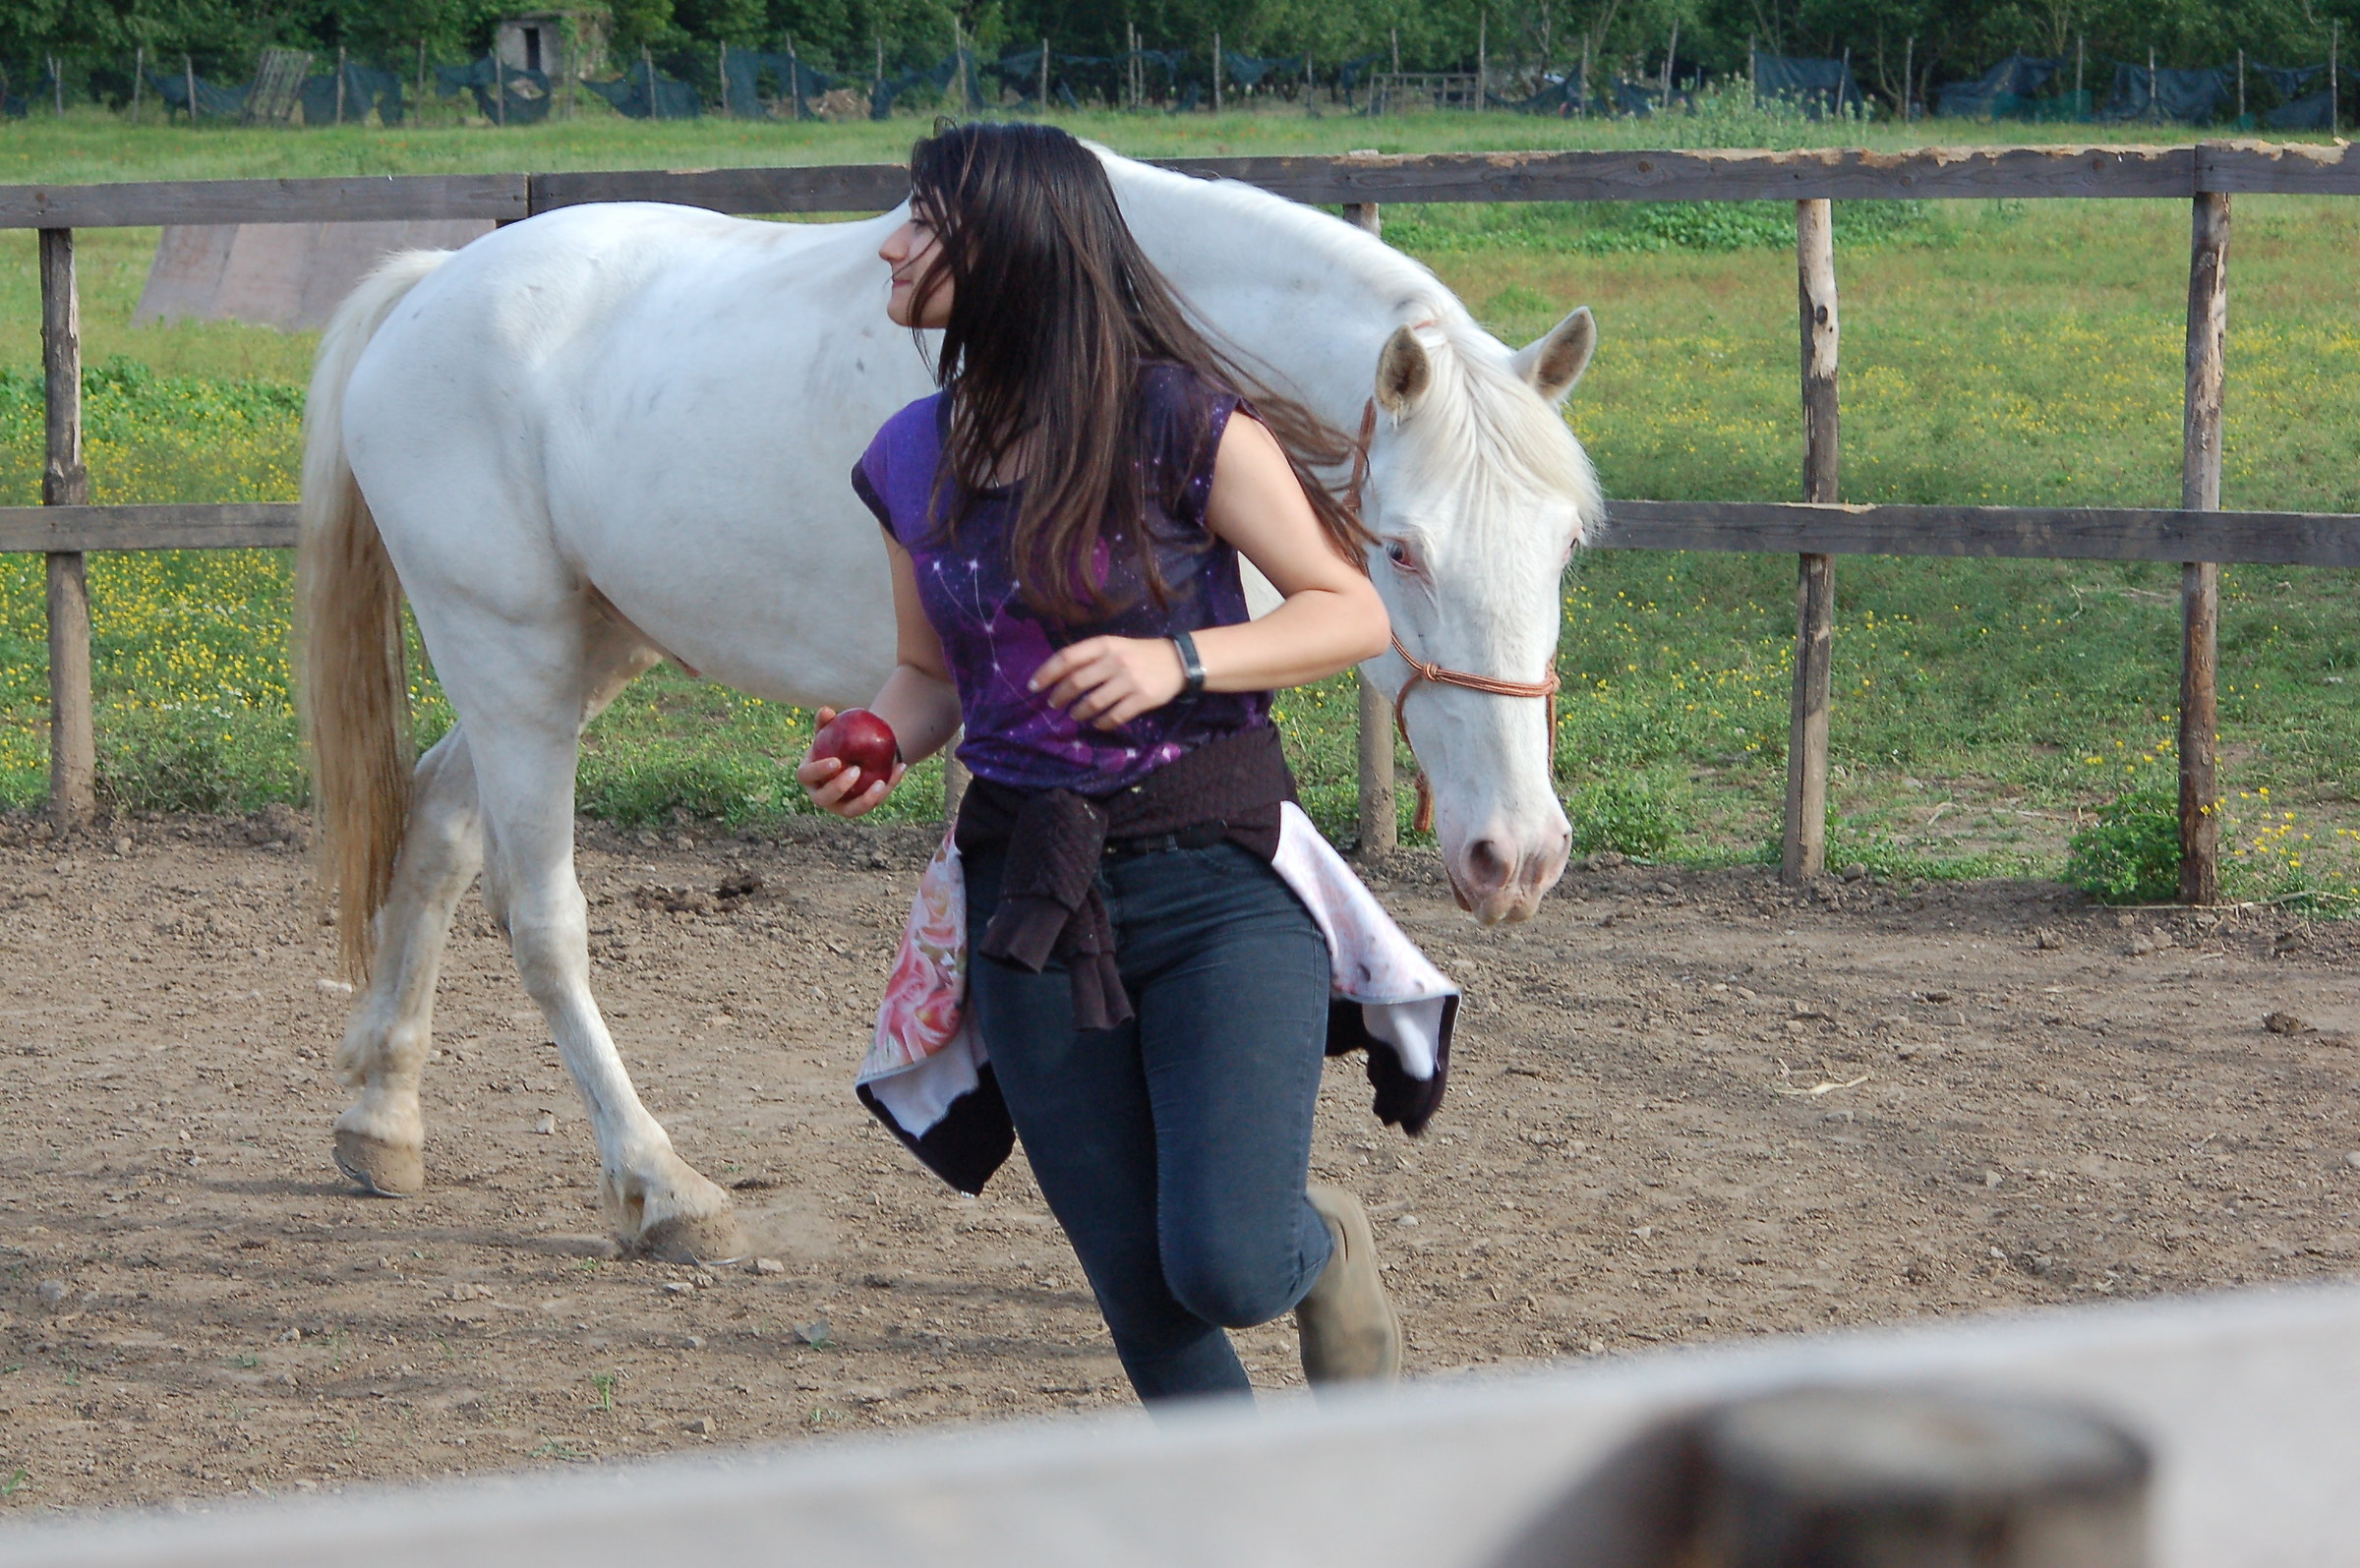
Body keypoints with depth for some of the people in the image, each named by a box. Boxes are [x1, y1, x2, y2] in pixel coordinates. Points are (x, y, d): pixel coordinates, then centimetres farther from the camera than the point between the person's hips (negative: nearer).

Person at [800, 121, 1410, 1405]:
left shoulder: (1183, 423, -9)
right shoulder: (913, 460, 7)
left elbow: (1351, 611, -7)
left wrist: (1178, 659, -22)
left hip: (1211, 878, -5)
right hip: (1027, 900, 5)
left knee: (1227, 1268, -16)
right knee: (1148, 1308, 6)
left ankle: (1325, 1247, 20)